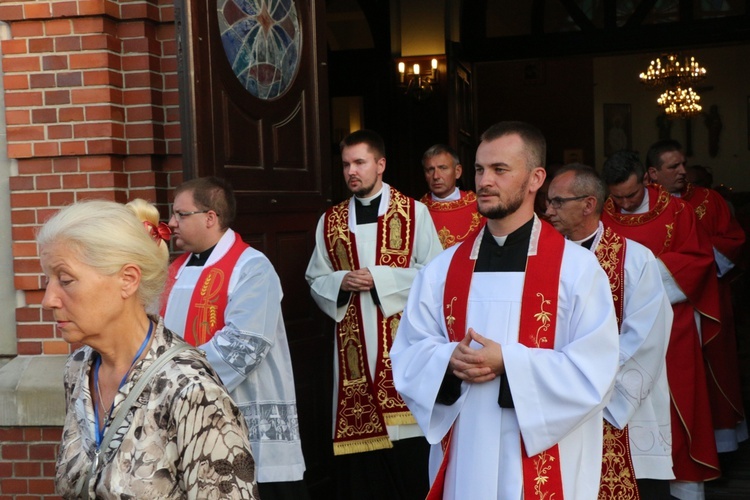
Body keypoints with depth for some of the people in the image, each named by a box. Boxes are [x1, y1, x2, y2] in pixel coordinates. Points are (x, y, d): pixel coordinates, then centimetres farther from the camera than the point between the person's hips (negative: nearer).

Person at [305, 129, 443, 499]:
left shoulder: (414, 212, 1)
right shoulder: (330, 221, 12)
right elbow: (316, 282, 13)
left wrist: (378, 277, -12)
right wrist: (342, 281, -8)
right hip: (353, 345, 3)